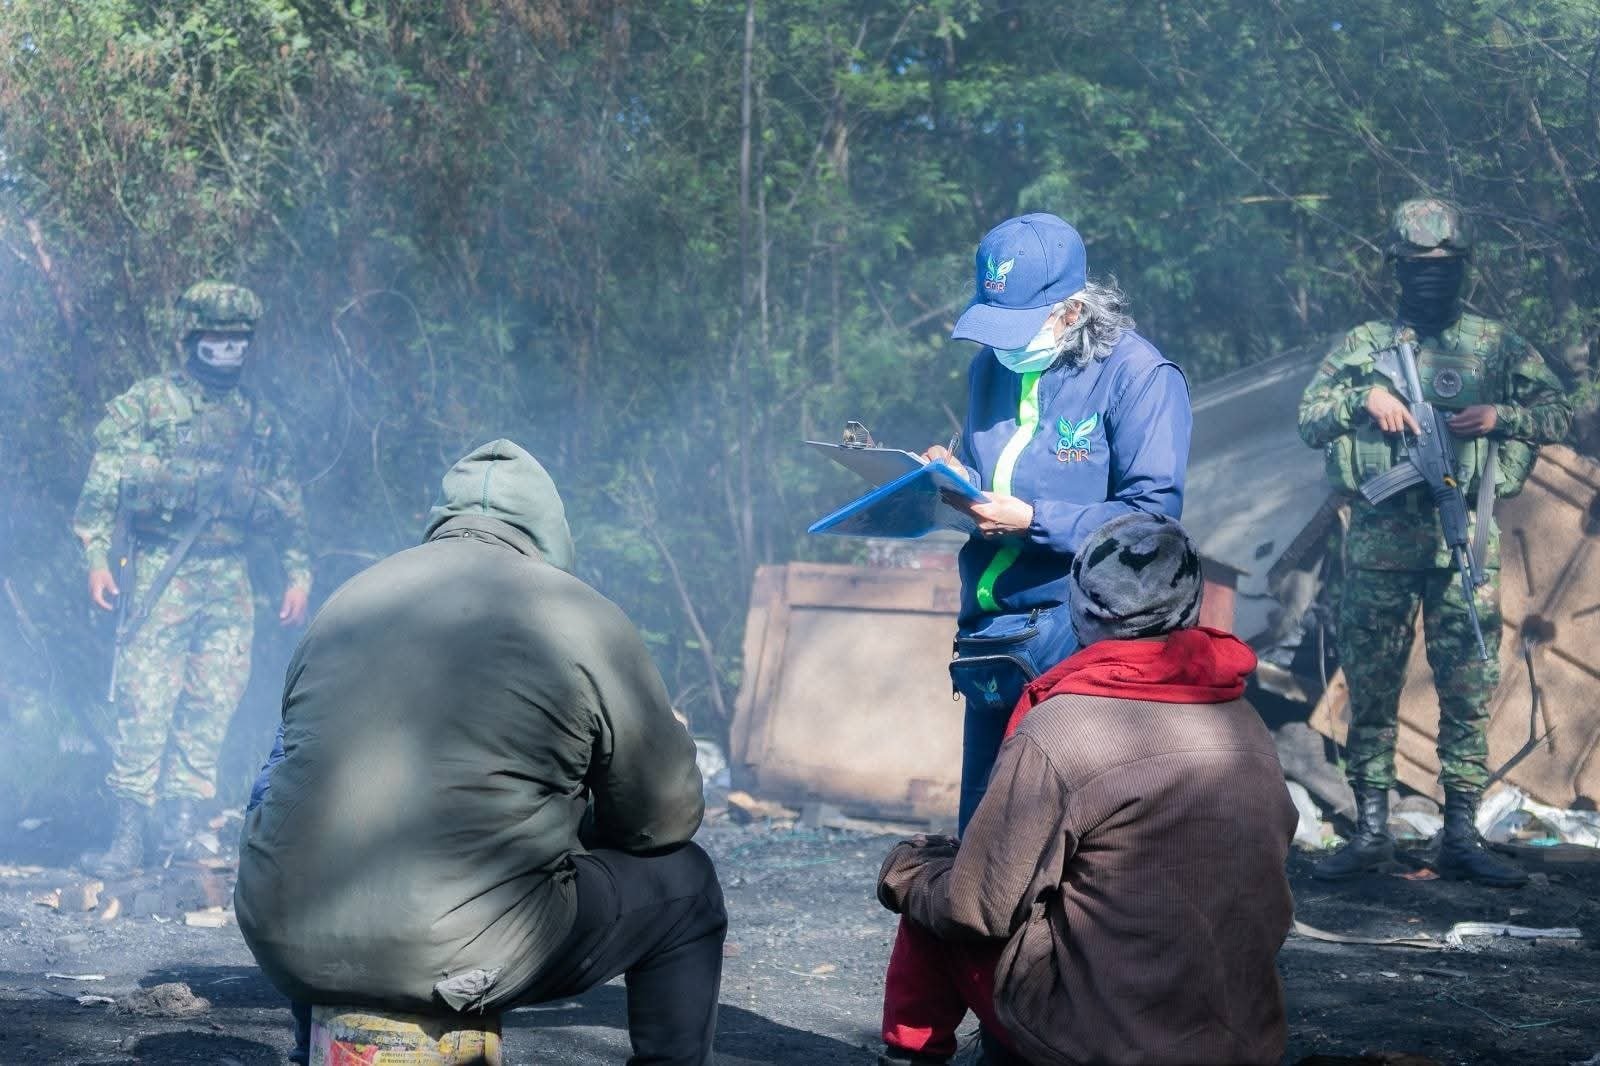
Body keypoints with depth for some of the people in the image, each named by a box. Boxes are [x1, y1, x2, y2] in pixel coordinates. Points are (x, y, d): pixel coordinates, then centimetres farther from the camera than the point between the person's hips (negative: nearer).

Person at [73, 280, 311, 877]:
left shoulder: (259, 420, 14)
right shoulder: (145, 404, 2)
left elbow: (287, 503, 18)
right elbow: (104, 482, -4)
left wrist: (298, 574, 11)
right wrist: (97, 558, -13)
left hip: (228, 580, 4)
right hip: (161, 570, -4)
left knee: (213, 705, 2)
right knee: (144, 700, -7)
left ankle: (185, 827, 10)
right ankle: (129, 834, -5)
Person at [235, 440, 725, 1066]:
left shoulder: (345, 603, 15)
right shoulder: (583, 619, 1)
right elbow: (668, 817, 6)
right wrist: (572, 825, 29)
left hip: (284, 945, 5)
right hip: (454, 960, -5)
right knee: (683, 884, 16)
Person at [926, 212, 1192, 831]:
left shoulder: (1139, 377, -10)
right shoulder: (993, 366, 11)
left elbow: (1152, 516, -16)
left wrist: (1032, 521, -22)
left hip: (1079, 639, -7)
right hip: (990, 634, 7)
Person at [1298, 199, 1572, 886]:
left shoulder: (1497, 346, 10)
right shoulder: (1363, 345, 11)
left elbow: (1558, 414, 10)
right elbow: (1309, 421, 8)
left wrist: (1499, 415, -8)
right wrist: (1362, 397, -10)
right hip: (1381, 538, 0)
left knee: (1469, 691, -1)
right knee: (1371, 687, 1)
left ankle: (1460, 837, 3)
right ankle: (1371, 832, 8)